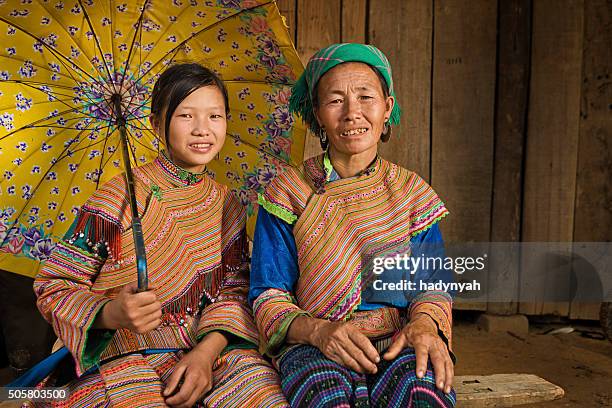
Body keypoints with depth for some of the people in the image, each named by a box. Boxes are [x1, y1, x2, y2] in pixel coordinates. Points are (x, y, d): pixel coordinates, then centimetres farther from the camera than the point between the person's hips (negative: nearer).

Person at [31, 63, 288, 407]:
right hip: (125, 354, -2)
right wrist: (110, 314, -22)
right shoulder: (120, 196, -6)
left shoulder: (227, 204, 7)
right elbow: (54, 287, -3)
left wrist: (207, 351, -15)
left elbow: (235, 288, 2)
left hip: (212, 349, 3)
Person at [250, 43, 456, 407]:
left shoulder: (411, 191, 10)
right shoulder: (288, 193, 2)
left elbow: (434, 282, 8)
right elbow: (268, 297, -1)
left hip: (395, 341, 2)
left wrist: (425, 322, -16)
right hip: (311, 347, -1)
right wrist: (319, 330, -21)